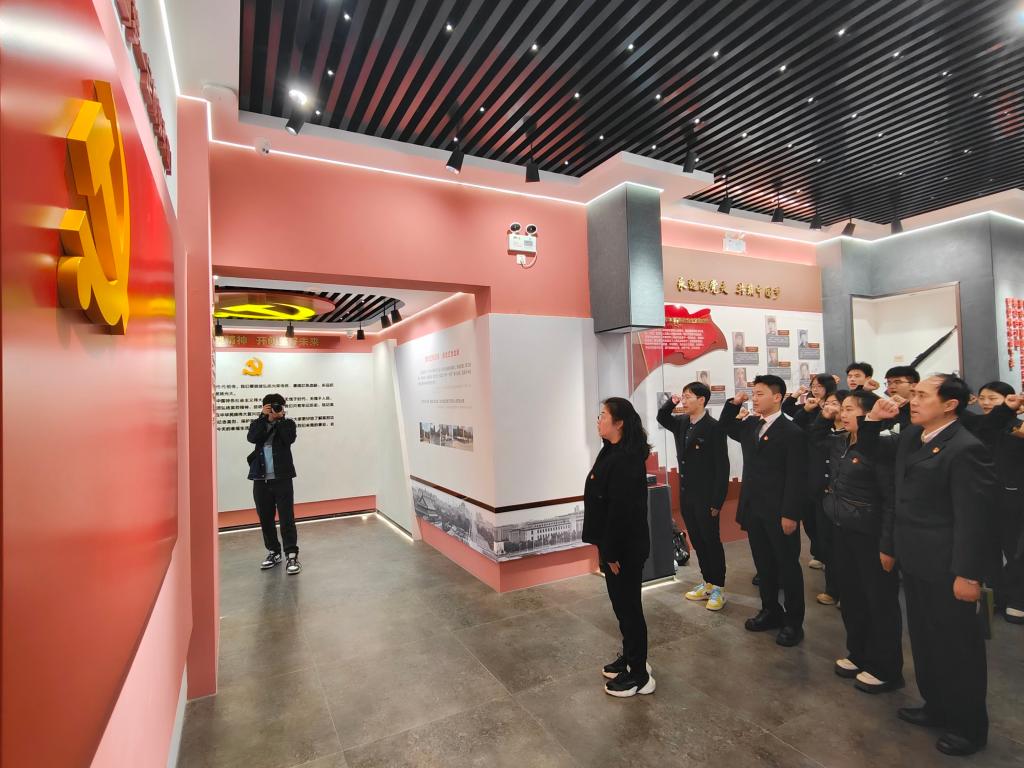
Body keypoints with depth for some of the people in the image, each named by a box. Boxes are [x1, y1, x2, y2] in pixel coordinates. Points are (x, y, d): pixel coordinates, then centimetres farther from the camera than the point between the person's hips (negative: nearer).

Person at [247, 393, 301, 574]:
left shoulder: (287, 423, 4)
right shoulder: (258, 424, 8)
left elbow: (289, 439, -15)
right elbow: (253, 438, -12)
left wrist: (280, 419, -12)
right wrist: (263, 416, -14)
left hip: (282, 478, -3)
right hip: (261, 480, 3)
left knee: (287, 518, -5)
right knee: (265, 519, 11)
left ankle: (292, 555, 0)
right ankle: (273, 552, 26)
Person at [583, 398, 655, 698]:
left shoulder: (626, 459, -24)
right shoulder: (612, 452, 7)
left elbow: (621, 509, -25)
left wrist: (612, 552, -20)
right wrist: (605, 547, 14)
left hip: (625, 547, -9)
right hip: (615, 543, 9)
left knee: (628, 606, 6)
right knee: (622, 603, 21)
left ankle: (640, 675, 23)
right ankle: (630, 658, 39)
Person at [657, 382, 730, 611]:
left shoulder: (714, 428, -15)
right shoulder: (682, 423, 5)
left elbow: (722, 467, -15)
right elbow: (662, 418, 25)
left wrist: (717, 501, -16)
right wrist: (671, 403, 4)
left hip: (706, 497, -7)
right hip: (686, 495, 7)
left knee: (712, 542, 6)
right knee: (697, 542, 15)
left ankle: (718, 588, 20)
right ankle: (707, 583, 29)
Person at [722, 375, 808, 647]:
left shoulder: (792, 432, -13)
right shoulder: (749, 425, 7)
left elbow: (797, 478, -15)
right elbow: (726, 427, 26)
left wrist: (791, 514, -18)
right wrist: (733, 404, 7)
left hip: (779, 513, -6)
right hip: (753, 509, 6)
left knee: (788, 566, 9)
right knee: (763, 564, 17)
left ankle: (793, 622, 23)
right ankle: (770, 611, 33)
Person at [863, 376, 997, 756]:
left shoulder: (965, 449, -20)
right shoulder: (910, 436, 4)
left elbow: (973, 518, -20)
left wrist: (968, 574, -18)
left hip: (945, 567, -8)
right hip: (914, 561, 8)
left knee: (957, 646, 11)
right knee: (924, 640, 22)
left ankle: (968, 726, 31)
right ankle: (936, 705, 41)